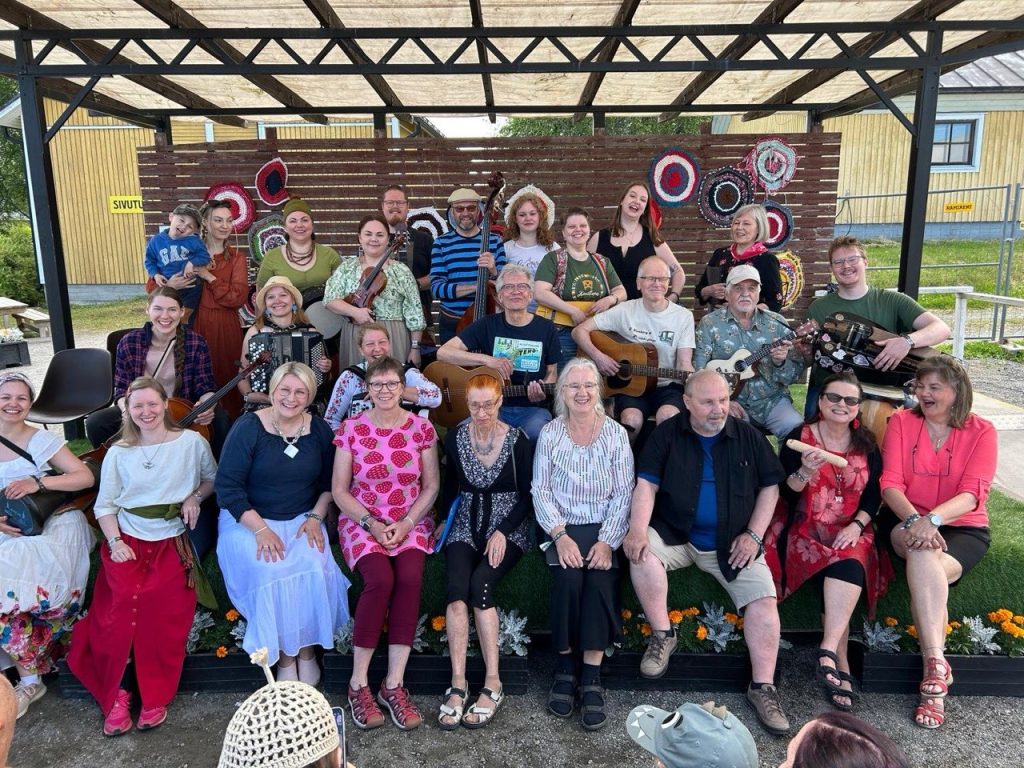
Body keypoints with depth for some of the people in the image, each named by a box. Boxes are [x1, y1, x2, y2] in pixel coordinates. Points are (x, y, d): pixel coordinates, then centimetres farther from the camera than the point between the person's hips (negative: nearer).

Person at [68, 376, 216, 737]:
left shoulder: (192, 442, 2)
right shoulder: (118, 453, 8)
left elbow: (213, 477, 16)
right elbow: (105, 505, 10)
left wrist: (195, 497, -4)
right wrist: (115, 542, -4)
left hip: (173, 541, -1)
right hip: (128, 540, 2)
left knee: (162, 602, -25)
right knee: (125, 597, -25)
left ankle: (155, 696, -8)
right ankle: (117, 694, -8)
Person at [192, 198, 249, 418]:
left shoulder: (236, 259, 7)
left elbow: (239, 297, -9)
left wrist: (210, 277, -12)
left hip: (226, 328, 0)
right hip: (196, 325, 1)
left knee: (226, 379, 1)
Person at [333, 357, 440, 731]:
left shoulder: (421, 427, 0)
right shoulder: (351, 429, -2)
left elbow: (431, 485, 3)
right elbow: (339, 490, 0)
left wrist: (407, 523, -10)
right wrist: (371, 523, -12)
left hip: (410, 522, 1)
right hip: (362, 522, -1)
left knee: (410, 577, -27)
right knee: (380, 579, -28)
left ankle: (394, 683, -14)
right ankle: (358, 683, -11)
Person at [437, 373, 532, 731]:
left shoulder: (517, 440, -4)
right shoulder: (453, 438, 3)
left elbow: (526, 496, -1)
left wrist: (502, 532, -12)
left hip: (507, 529, -2)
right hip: (466, 527, 2)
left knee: (480, 584, -28)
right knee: (457, 585, -27)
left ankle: (492, 683, -18)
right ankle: (458, 683, -22)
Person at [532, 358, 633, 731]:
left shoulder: (616, 433, 1)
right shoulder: (550, 433, 3)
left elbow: (623, 494, -2)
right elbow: (541, 491, -1)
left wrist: (607, 541, -15)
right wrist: (560, 535, -16)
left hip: (604, 529, 0)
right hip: (563, 529, 0)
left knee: (600, 576, -28)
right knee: (568, 576, -27)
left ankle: (591, 675, -17)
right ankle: (566, 665, -8)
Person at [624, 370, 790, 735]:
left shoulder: (747, 436, 4)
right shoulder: (667, 433, 0)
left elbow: (769, 487, 8)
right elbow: (647, 484, -6)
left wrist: (753, 534, -4)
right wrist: (638, 528, -23)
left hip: (732, 543, 1)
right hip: (675, 535, -1)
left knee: (764, 599, -16)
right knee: (641, 551, -29)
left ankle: (763, 687, -2)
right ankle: (662, 635, -11)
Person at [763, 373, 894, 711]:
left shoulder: (867, 444, 10)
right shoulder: (799, 438, 0)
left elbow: (873, 496, 8)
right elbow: (786, 493, -5)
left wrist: (857, 525, -9)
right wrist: (805, 472, -25)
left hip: (850, 530, 3)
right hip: (805, 529, -2)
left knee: (850, 564, -31)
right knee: (841, 569, -29)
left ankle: (828, 651, -32)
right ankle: (841, 664, -23)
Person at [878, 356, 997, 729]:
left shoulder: (981, 431, -1)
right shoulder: (901, 422, 2)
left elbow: (972, 494, -14)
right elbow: (890, 484, -8)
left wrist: (932, 519, -33)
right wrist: (914, 520, -27)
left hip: (962, 528, -1)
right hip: (907, 521, 1)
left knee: (925, 568, -33)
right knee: (924, 556, -35)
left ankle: (932, 670, -27)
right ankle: (937, 665, -33)